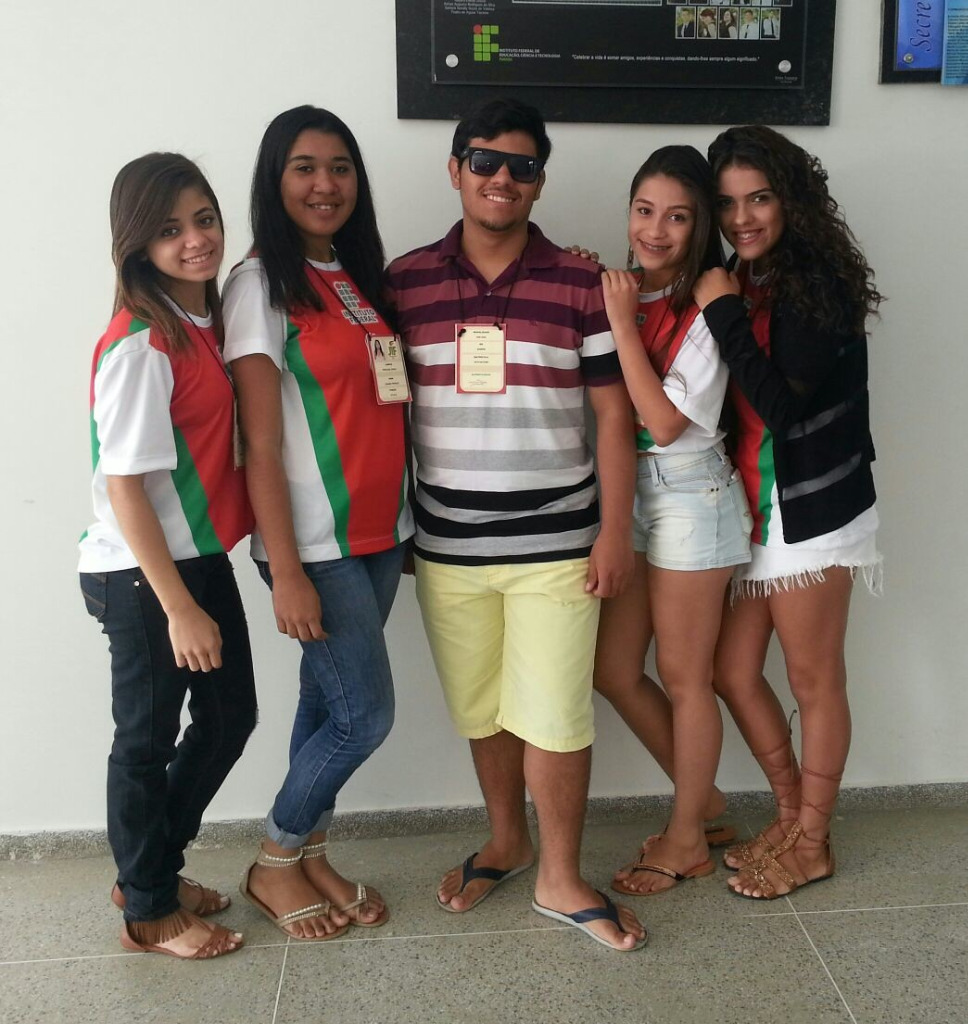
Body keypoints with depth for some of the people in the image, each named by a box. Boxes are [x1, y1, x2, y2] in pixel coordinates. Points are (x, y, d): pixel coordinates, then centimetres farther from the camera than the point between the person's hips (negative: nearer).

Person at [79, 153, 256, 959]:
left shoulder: (209, 321, 6)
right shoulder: (140, 347, -20)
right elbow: (124, 486, -20)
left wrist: (197, 589, 8)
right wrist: (178, 607, -19)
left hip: (202, 558, 8)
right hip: (141, 575, -8)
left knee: (231, 716, 17)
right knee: (148, 738, 8)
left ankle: (155, 867, 38)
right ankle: (149, 910, 29)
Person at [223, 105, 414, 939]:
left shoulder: (361, 278, 12)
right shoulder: (261, 283, -9)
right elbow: (261, 445, -13)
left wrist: (411, 524, 9)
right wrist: (286, 572, -17)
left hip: (381, 532, 6)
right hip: (315, 543, -6)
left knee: (330, 703, 14)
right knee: (366, 715, -2)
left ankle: (310, 856, 31)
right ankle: (274, 865, 21)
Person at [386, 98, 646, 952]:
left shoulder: (581, 284, -2)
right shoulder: (404, 282, 2)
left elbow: (613, 413, -1)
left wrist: (616, 530, -6)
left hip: (556, 545, -2)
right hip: (447, 547, 2)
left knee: (555, 715, 4)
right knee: (481, 710, 16)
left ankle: (561, 879, 24)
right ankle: (507, 842, 39)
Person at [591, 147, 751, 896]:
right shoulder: (618, 293, 5)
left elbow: (666, 420, -18)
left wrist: (622, 324, -18)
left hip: (689, 497, -7)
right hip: (624, 493, 7)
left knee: (684, 679, 6)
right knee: (614, 671, 12)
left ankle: (689, 840, 26)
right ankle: (702, 800, 33)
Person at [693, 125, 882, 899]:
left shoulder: (818, 285, -14)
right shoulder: (739, 285, 7)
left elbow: (781, 403, -23)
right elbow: (724, 401, 8)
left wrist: (724, 313, -21)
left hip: (811, 512, -7)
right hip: (750, 509, 7)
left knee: (813, 679, 7)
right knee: (734, 672, 12)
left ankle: (812, 844, 25)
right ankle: (791, 817, 32)